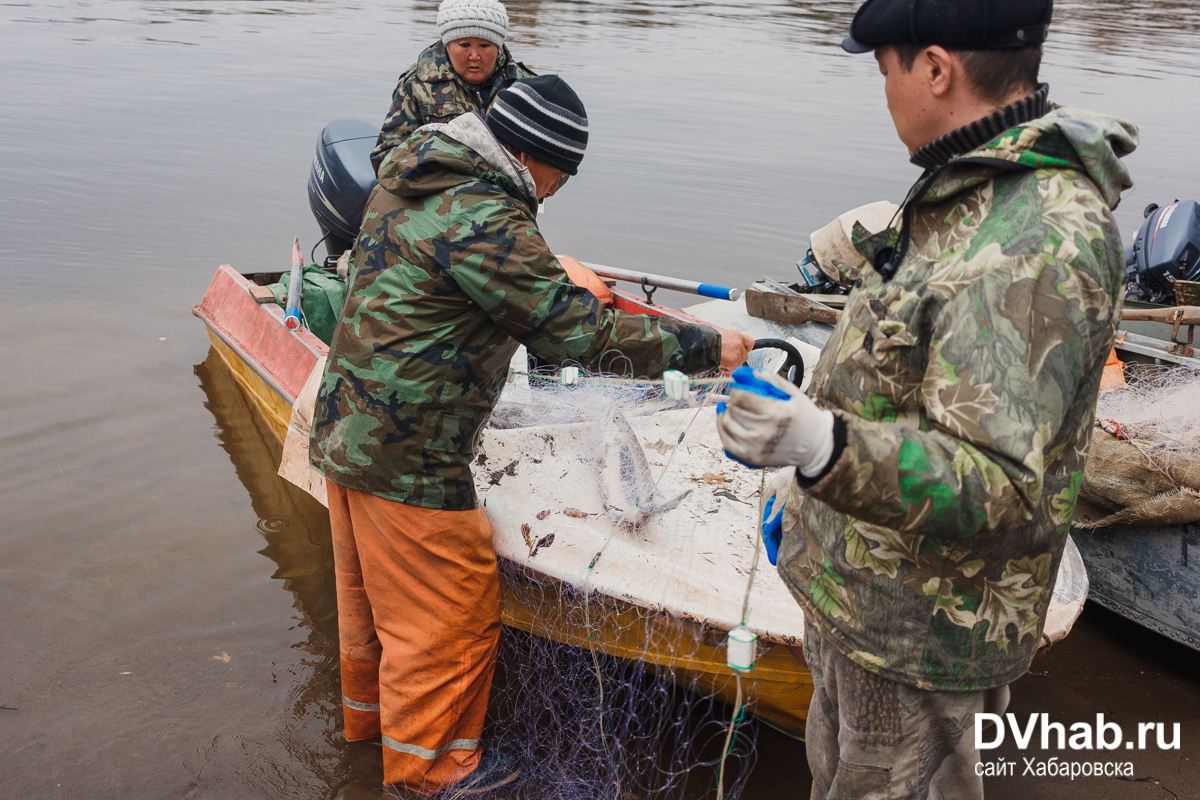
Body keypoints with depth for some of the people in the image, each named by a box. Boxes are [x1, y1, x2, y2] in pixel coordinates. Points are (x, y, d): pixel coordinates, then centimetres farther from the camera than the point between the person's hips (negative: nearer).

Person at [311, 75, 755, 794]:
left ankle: (371, 708, 47)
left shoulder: (409, 174, 7)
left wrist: (550, 270, 32)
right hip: (407, 457, -10)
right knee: (449, 606, 7)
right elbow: (576, 330, -22)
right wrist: (703, 346, -15)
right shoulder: (483, 222, -24)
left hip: (349, 430, 10)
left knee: (372, 587, 26)